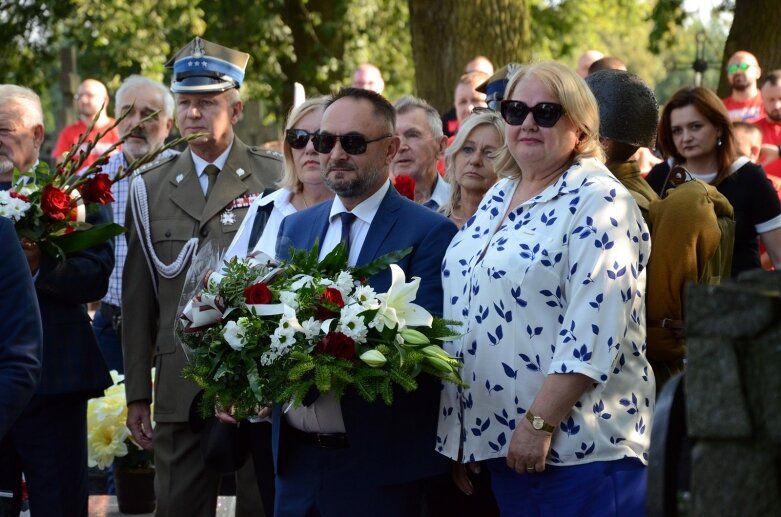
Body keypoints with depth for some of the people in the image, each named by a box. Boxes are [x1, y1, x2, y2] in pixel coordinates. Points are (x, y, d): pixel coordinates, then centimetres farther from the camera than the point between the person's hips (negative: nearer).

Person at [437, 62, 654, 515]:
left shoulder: (597, 201, -11)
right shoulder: (500, 197, 13)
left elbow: (594, 333, -20)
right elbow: (464, 307, 18)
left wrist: (540, 424, -22)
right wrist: (458, 435, 14)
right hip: (502, 443, 7)